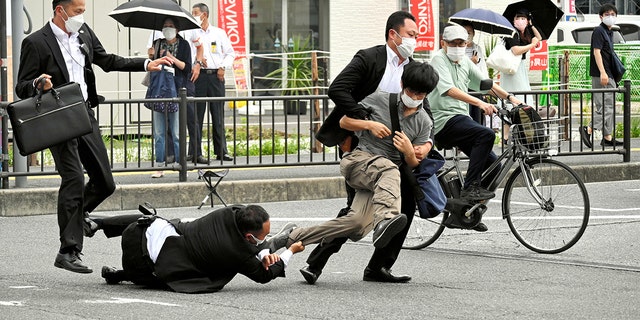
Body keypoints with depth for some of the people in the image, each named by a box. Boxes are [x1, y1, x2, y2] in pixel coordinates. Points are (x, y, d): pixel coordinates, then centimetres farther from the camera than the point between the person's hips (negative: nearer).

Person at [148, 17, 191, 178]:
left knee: (176, 132, -4)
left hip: (177, 91, -3)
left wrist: (172, 58, -10)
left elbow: (187, 68, -2)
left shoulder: (183, 45, 5)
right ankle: (159, 166, 4)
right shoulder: (158, 44, 13)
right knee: (159, 132, 1)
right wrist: (154, 57, -4)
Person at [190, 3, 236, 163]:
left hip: (216, 76, 1)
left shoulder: (219, 33, 11)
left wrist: (223, 67, 0)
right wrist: (197, 60, -14)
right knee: (197, 115, -4)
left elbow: (230, 53, 14)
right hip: (199, 76, -1)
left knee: (218, 115, 4)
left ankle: (221, 151, 10)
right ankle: (196, 153, -2)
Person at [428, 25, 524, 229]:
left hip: (461, 119, 9)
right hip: (445, 120, -9)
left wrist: (510, 97, 2)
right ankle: (470, 187, -28)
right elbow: (449, 90, -22)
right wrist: (480, 103, -33)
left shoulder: (465, 63, 18)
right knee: (486, 134, -31)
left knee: (492, 165, 3)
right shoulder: (439, 60, -7)